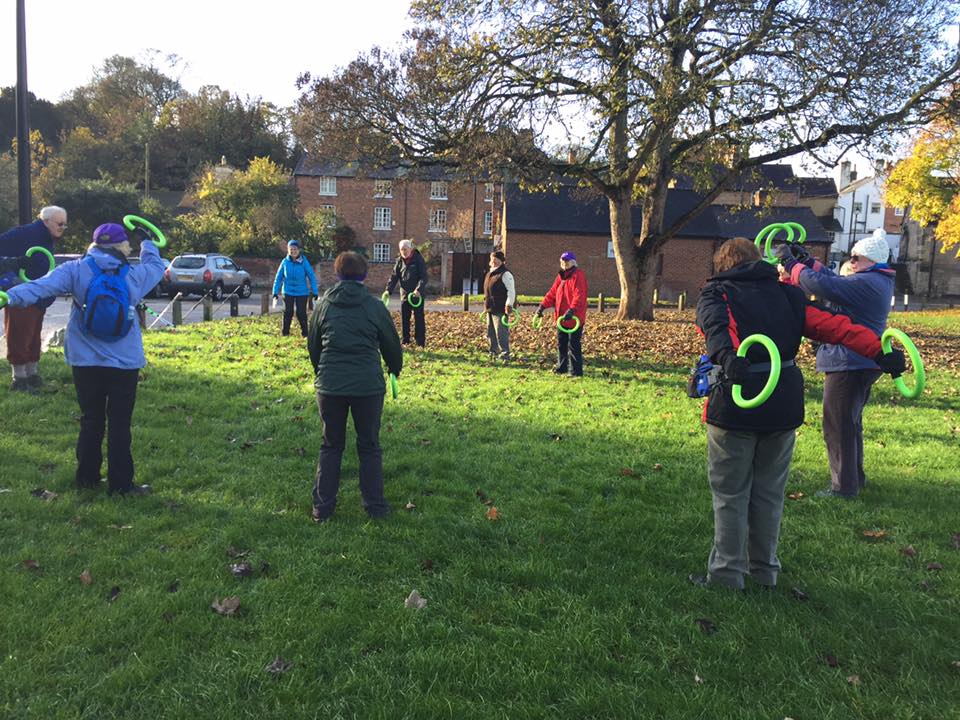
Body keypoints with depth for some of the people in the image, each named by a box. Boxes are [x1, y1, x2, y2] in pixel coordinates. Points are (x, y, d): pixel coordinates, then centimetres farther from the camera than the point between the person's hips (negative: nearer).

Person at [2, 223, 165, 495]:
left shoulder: (76, 270, -6)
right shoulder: (134, 275, -2)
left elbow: (43, 286, -21)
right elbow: (157, 266, 19)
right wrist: (147, 244, 35)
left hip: (85, 361, 1)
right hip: (124, 363, -1)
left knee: (91, 420, 15)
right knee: (119, 424, 4)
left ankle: (87, 477, 23)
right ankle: (120, 483, 6)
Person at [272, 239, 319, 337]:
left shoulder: (304, 262, -10)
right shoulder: (285, 262, -5)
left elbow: (312, 277, -5)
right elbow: (278, 277, 3)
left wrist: (315, 292, -6)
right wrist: (275, 291, 1)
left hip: (302, 292, -2)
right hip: (288, 292, 2)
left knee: (301, 313, 1)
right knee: (288, 312, 7)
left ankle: (305, 333, 14)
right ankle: (285, 332, 17)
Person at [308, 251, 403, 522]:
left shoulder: (324, 306, 4)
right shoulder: (375, 306, -2)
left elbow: (313, 347, 13)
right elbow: (391, 344, 8)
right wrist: (396, 369, 28)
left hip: (330, 385, 2)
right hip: (368, 385, -1)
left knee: (331, 445, 15)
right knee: (369, 447, 12)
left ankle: (323, 507, 17)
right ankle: (375, 506, 16)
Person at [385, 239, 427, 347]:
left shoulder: (419, 259, -8)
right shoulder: (400, 260, 7)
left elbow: (424, 277, -14)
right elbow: (394, 276, 6)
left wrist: (419, 289, -28)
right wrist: (389, 290, -6)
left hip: (417, 294, -5)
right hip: (404, 294, 5)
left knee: (419, 318, -1)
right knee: (404, 318, 8)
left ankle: (420, 343, 3)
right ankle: (405, 341, 17)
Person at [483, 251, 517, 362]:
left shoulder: (505, 274, -12)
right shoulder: (490, 274, 17)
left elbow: (511, 291, -17)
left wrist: (509, 305, -24)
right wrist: (486, 305, 24)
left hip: (500, 309, -10)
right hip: (490, 309, 10)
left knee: (501, 333, -11)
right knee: (491, 332, 17)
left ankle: (505, 354, -8)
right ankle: (494, 351, 30)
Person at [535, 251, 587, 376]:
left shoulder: (578, 275, -12)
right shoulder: (561, 276, 15)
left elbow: (579, 296, -22)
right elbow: (552, 292, 15)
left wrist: (571, 310, -33)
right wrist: (542, 305, 3)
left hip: (574, 318, -8)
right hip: (561, 317, 8)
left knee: (573, 345, -4)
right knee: (561, 344, 16)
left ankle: (576, 371, 4)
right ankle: (561, 367, 29)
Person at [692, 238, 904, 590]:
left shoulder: (716, 295, 2)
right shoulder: (786, 294, 14)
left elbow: (716, 325, -22)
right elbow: (834, 325, 2)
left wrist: (724, 356, -40)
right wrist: (878, 352, -6)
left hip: (735, 406, -4)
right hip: (783, 408, 4)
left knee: (730, 495, 7)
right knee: (769, 493, 17)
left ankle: (727, 573, 13)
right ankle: (764, 569, 29)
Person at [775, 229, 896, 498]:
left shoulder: (866, 283, -21)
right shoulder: (879, 281, 12)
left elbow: (822, 285, -29)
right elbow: (836, 281, 12)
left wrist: (790, 263, -19)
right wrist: (808, 261, 2)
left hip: (848, 364, -11)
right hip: (863, 363, 11)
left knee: (838, 426, -1)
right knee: (851, 424, 22)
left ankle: (844, 486, 7)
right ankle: (855, 478, 35)